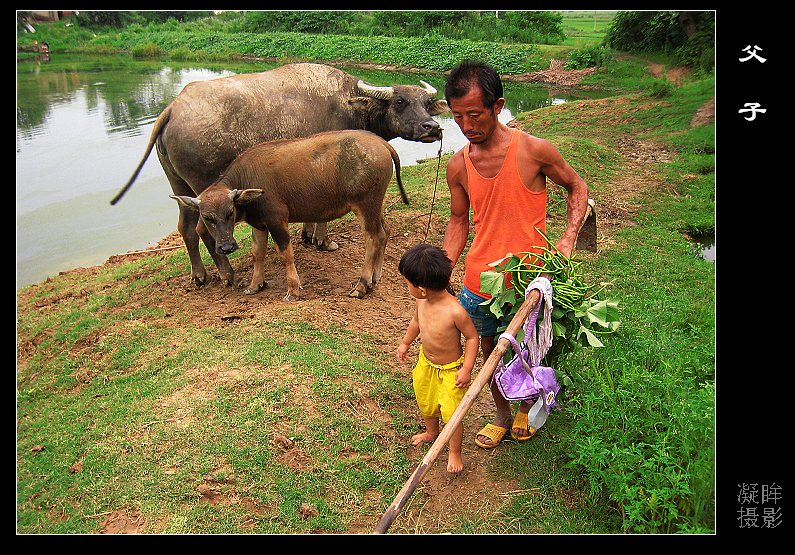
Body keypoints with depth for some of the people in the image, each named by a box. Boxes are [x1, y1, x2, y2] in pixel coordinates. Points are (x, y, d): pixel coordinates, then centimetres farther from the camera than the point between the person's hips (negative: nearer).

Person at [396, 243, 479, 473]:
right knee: (425, 403, 26)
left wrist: (467, 369, -20)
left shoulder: (455, 311, -35)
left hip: (450, 370, -7)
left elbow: (472, 337, -20)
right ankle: (431, 432, 57)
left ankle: (454, 452, 31)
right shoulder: (421, 301, -15)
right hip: (426, 363, 7)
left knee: (451, 413, 4)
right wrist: (405, 344, 20)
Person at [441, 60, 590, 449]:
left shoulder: (533, 150, -15)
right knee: (491, 355, 20)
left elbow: (576, 187, 0)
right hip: (478, 285, 3)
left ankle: (527, 407, 49)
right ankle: (502, 416, 46)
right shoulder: (458, 166, -5)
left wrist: (568, 238, -15)